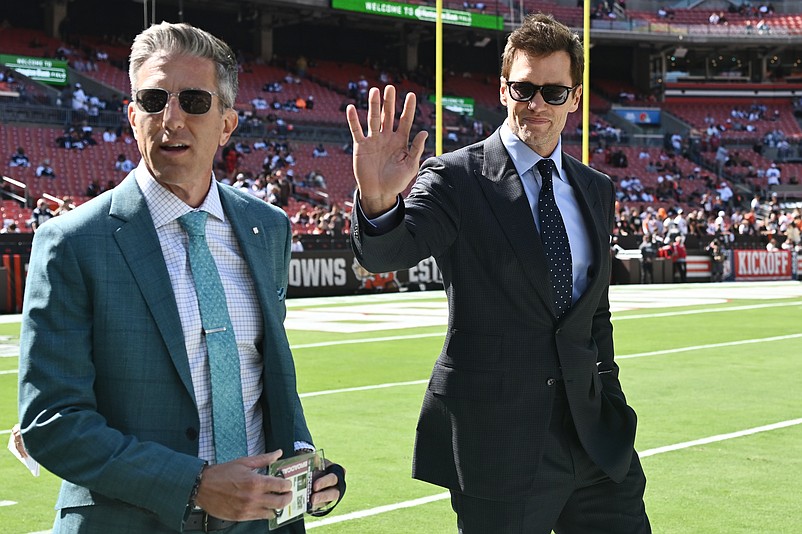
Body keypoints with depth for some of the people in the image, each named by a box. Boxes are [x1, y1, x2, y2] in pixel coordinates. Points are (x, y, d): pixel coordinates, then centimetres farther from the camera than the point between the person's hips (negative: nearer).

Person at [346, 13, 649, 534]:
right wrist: (378, 199, -45)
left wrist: (613, 411, 15)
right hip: (498, 441, -5)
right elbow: (388, 252, -24)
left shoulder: (597, 191, 11)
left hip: (594, 435, 5)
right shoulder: (456, 178, -7)